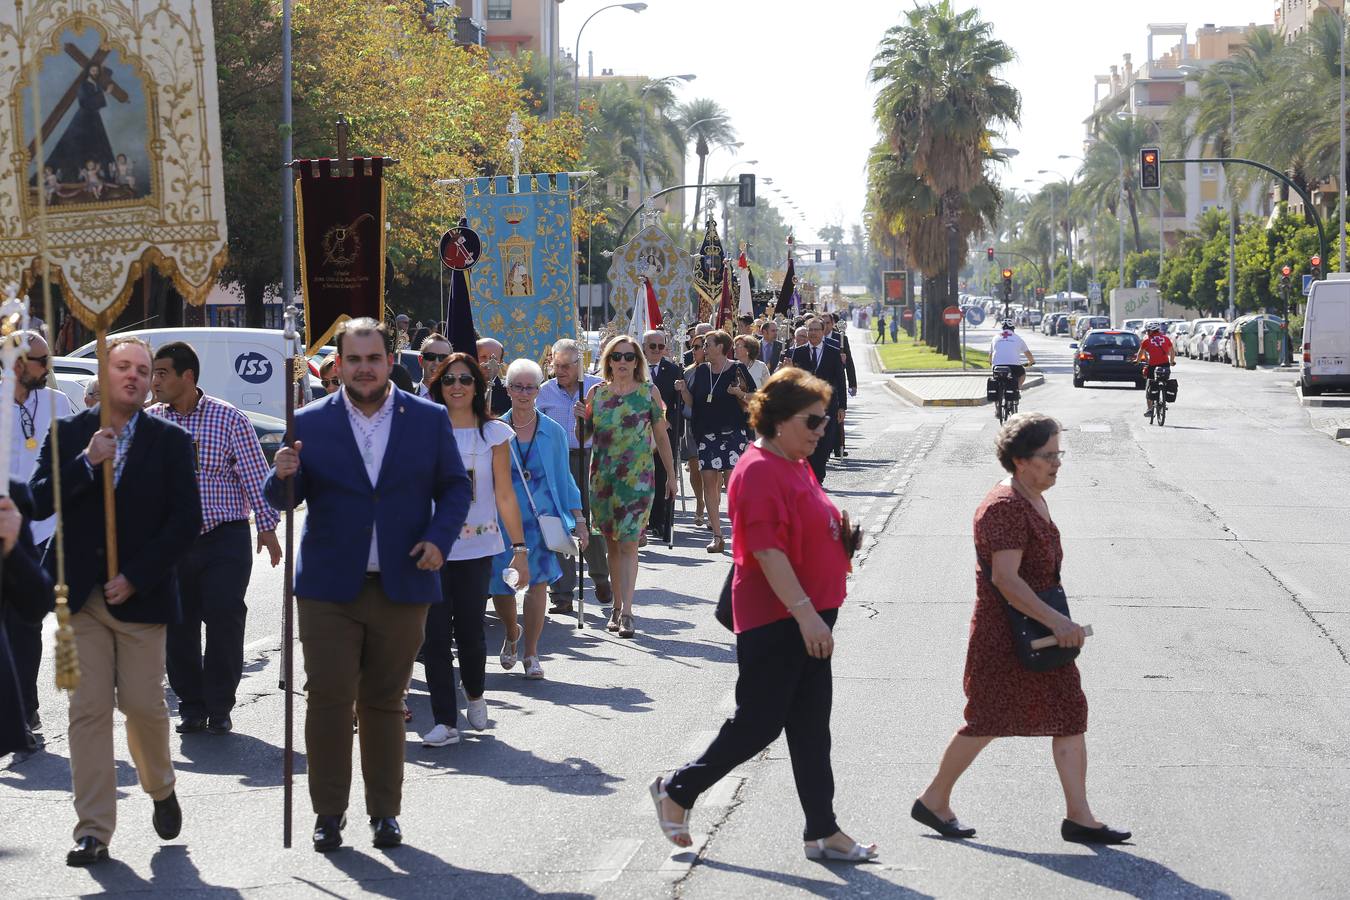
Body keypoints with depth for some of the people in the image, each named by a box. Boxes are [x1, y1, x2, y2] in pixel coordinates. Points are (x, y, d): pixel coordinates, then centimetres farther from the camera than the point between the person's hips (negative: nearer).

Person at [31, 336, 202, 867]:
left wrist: (136, 578, -9)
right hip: (81, 597, 1)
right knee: (88, 711, -1)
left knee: (144, 704, -1)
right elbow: (39, 504, -2)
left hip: (140, 597, -1)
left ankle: (161, 789, 29)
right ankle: (93, 830, 2)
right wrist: (87, 463, -16)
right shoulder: (69, 435, 6)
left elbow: (186, 520, -3)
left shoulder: (170, 441, 2)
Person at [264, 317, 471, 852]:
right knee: (328, 701, -2)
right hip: (329, 589, 0)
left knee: (384, 702, 9)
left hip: (402, 587, 1)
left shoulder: (429, 420, 4)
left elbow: (455, 488, 9)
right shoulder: (310, 423, 2)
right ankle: (329, 812, 9)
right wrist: (282, 474, -20)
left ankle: (385, 810, 19)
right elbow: (283, 500, 3)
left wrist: (440, 539, -8)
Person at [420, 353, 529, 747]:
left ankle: (474, 695, 32)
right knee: (435, 634, -5)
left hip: (477, 548, 0)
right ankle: (445, 721, 0)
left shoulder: (493, 433, 4)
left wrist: (519, 547, 0)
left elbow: (504, 495, 5)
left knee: (470, 632, 3)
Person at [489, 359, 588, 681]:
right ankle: (512, 633, 36)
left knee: (537, 581, -12)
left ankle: (531, 654, 2)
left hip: (541, 517, 0)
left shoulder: (553, 432, 5)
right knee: (500, 587, 3)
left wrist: (579, 520, 7)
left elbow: (564, 478, 10)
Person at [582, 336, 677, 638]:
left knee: (628, 542, -11)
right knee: (612, 542, 10)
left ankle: (626, 612, -14)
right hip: (602, 475, 3)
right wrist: (579, 418, -12)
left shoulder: (649, 393, 2)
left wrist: (671, 474, 9)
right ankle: (617, 607, 19)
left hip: (638, 477, -3)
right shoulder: (596, 393, 6)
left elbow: (661, 436, 8)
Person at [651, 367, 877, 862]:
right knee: (759, 722, -2)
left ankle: (822, 831, 16)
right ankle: (676, 790, 16)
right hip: (774, 619, -10)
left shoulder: (796, 466, 14)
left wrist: (840, 536, 8)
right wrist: (804, 612, -27)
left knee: (811, 727, 11)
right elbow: (767, 550, -24)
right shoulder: (758, 470, -17)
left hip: (807, 617, 10)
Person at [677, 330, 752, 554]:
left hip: (733, 432, -5)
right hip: (706, 433, 5)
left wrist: (739, 393, -20)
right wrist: (683, 389, -6)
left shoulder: (737, 369, -3)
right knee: (709, 481, -1)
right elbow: (691, 402, 12)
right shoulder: (701, 371, 11)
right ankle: (717, 536, 2)